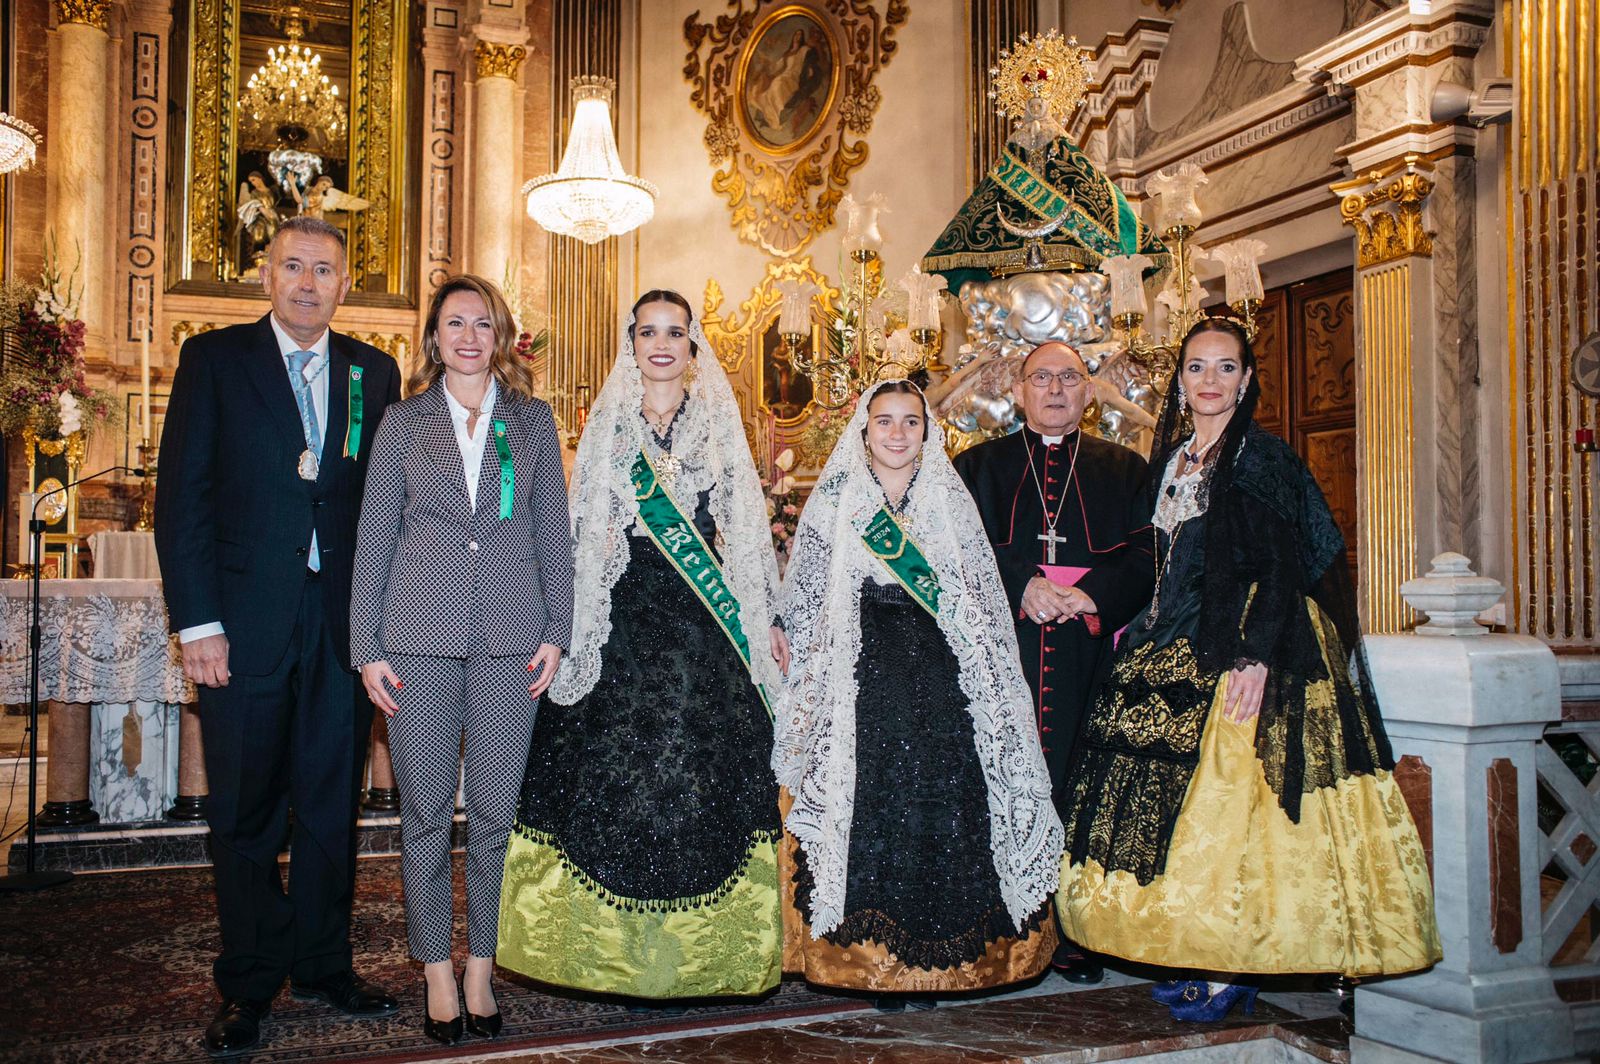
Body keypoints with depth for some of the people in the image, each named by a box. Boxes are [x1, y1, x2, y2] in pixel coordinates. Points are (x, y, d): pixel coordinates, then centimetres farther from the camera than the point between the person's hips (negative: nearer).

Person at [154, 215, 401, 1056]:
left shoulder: (375, 373, 9)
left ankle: (322, 963, 27)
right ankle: (248, 986, 22)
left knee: (333, 803, 11)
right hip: (247, 623, -2)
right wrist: (196, 622, -9)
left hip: (345, 624, 2)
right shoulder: (213, 359, 2)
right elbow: (180, 497, -2)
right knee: (245, 811, 7)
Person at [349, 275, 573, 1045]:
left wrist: (555, 630, 2)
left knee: (496, 810, 3)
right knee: (426, 810, 4)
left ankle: (482, 966, 18)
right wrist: (367, 646, 1)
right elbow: (374, 537, 7)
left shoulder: (531, 420, 10)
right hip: (420, 634, 0)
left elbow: (553, 532, 10)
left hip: (509, 635, 0)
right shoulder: (404, 422, 8)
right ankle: (437, 973, 17)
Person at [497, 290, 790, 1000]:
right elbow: (584, 534, 8)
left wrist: (762, 621, 3)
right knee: (618, 769, -2)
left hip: (704, 625, 0)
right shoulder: (606, 425, 9)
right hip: (623, 622, 0)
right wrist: (566, 632, 0)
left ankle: (696, 949, 11)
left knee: (700, 769, -1)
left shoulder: (719, 425, 9)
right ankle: (626, 950, 10)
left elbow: (742, 532, 9)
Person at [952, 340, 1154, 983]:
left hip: (1090, 652, 1)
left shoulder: (1124, 469, 17)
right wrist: (1021, 584, -13)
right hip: (1001, 650, -1)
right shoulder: (978, 465, 15)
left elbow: (1145, 555, 5)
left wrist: (1094, 593, -12)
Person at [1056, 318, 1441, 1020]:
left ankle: (1234, 971, 4)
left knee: (1226, 795, -7)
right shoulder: (1173, 458, 14)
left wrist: (1257, 656, -23)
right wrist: (1140, 633, 15)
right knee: (1173, 796, 7)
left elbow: (1283, 571, -14)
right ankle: (1199, 959, 18)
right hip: (1177, 650, 8)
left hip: (1241, 653, -7)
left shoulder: (1263, 458, -7)